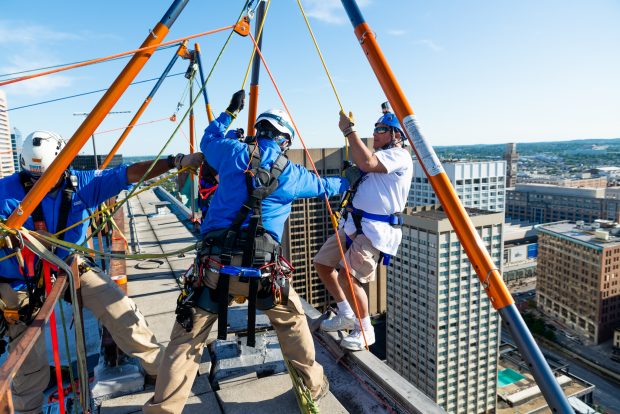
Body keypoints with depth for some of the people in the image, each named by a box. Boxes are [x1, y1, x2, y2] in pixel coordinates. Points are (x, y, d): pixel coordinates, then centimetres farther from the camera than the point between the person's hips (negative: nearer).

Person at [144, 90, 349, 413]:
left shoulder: (235, 154, 7)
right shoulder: (292, 174, 9)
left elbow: (207, 140, 29)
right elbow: (324, 186, 30)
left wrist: (230, 112, 42)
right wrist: (346, 181, 52)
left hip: (215, 265, 0)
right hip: (261, 269, 1)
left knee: (187, 337, 11)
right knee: (292, 320, 25)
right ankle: (314, 385, 39)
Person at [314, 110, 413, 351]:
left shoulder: (399, 156, -7)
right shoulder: (379, 157, 27)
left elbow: (366, 163, -25)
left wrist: (349, 130, -16)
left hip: (376, 230, -10)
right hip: (354, 224, 10)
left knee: (348, 276, -22)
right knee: (322, 263, 9)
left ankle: (365, 330, 2)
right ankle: (346, 315, 24)